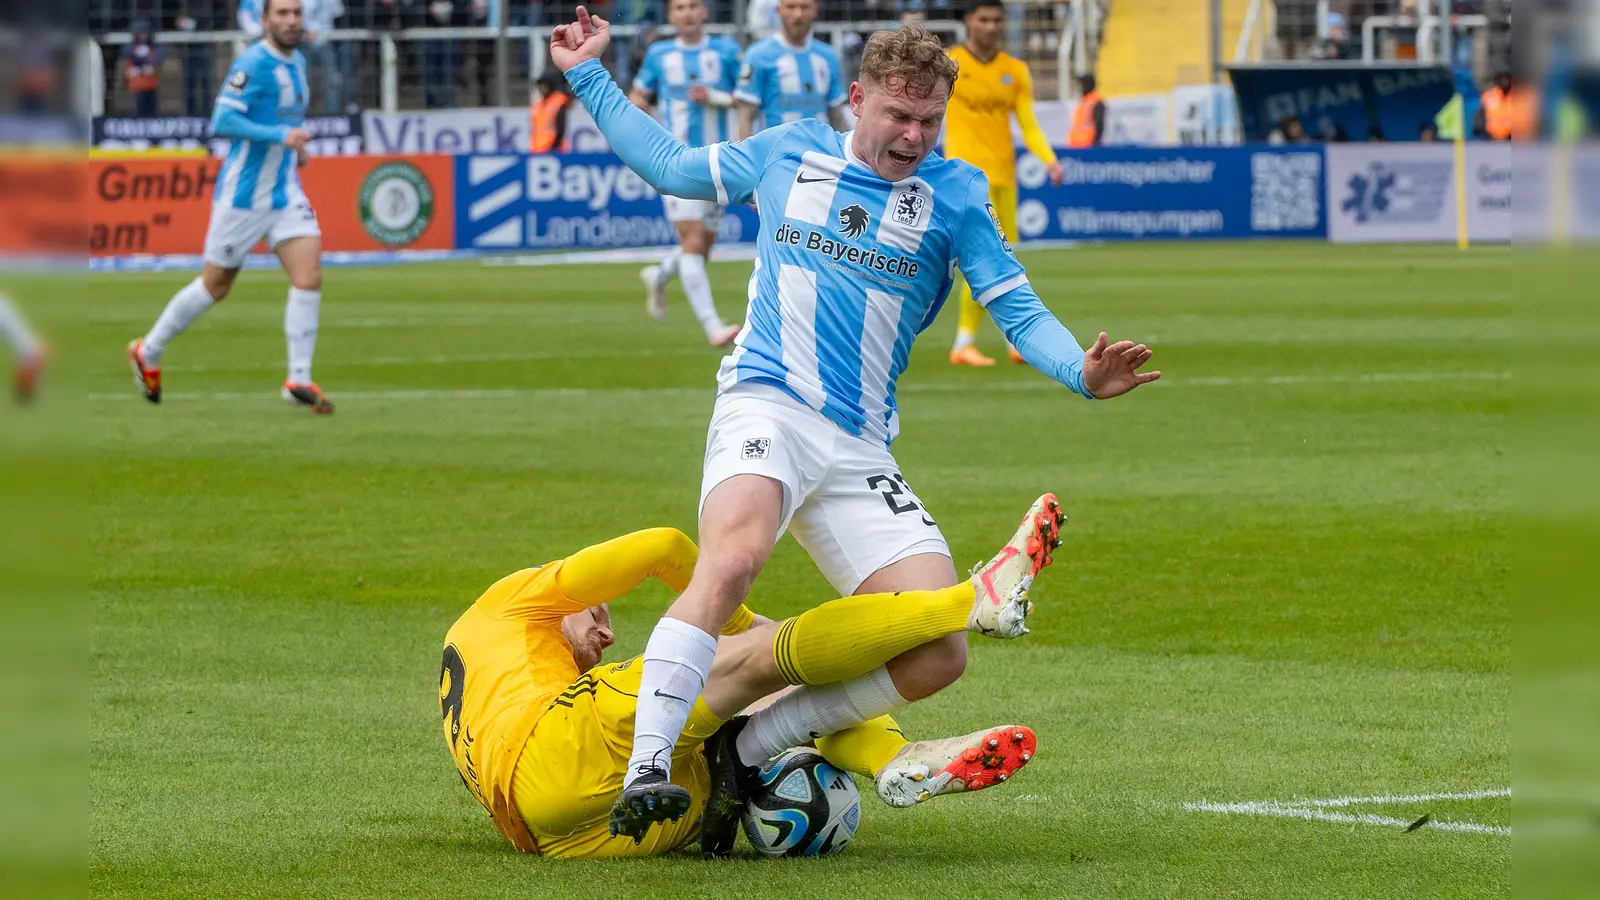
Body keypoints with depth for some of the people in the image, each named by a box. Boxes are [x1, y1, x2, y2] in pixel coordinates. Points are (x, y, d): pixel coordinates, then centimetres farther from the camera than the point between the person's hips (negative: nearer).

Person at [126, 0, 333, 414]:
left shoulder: (297, 62, 10)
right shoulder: (252, 64, -17)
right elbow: (222, 122, -25)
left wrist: (294, 144, 9)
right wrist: (279, 135, -29)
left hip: (285, 193, 7)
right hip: (243, 194, -7)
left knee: (309, 275, -10)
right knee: (215, 286, 6)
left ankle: (299, 380, -6)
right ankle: (148, 354, 26)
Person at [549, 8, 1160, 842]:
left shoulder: (953, 195, 11)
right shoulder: (788, 153, 12)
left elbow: (1018, 310, 5)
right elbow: (670, 166, 28)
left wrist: (1080, 369, -15)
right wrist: (589, 78, 26)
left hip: (860, 452, 3)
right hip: (765, 406, -3)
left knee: (937, 655, -10)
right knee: (731, 558, -36)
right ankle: (646, 770, -41)